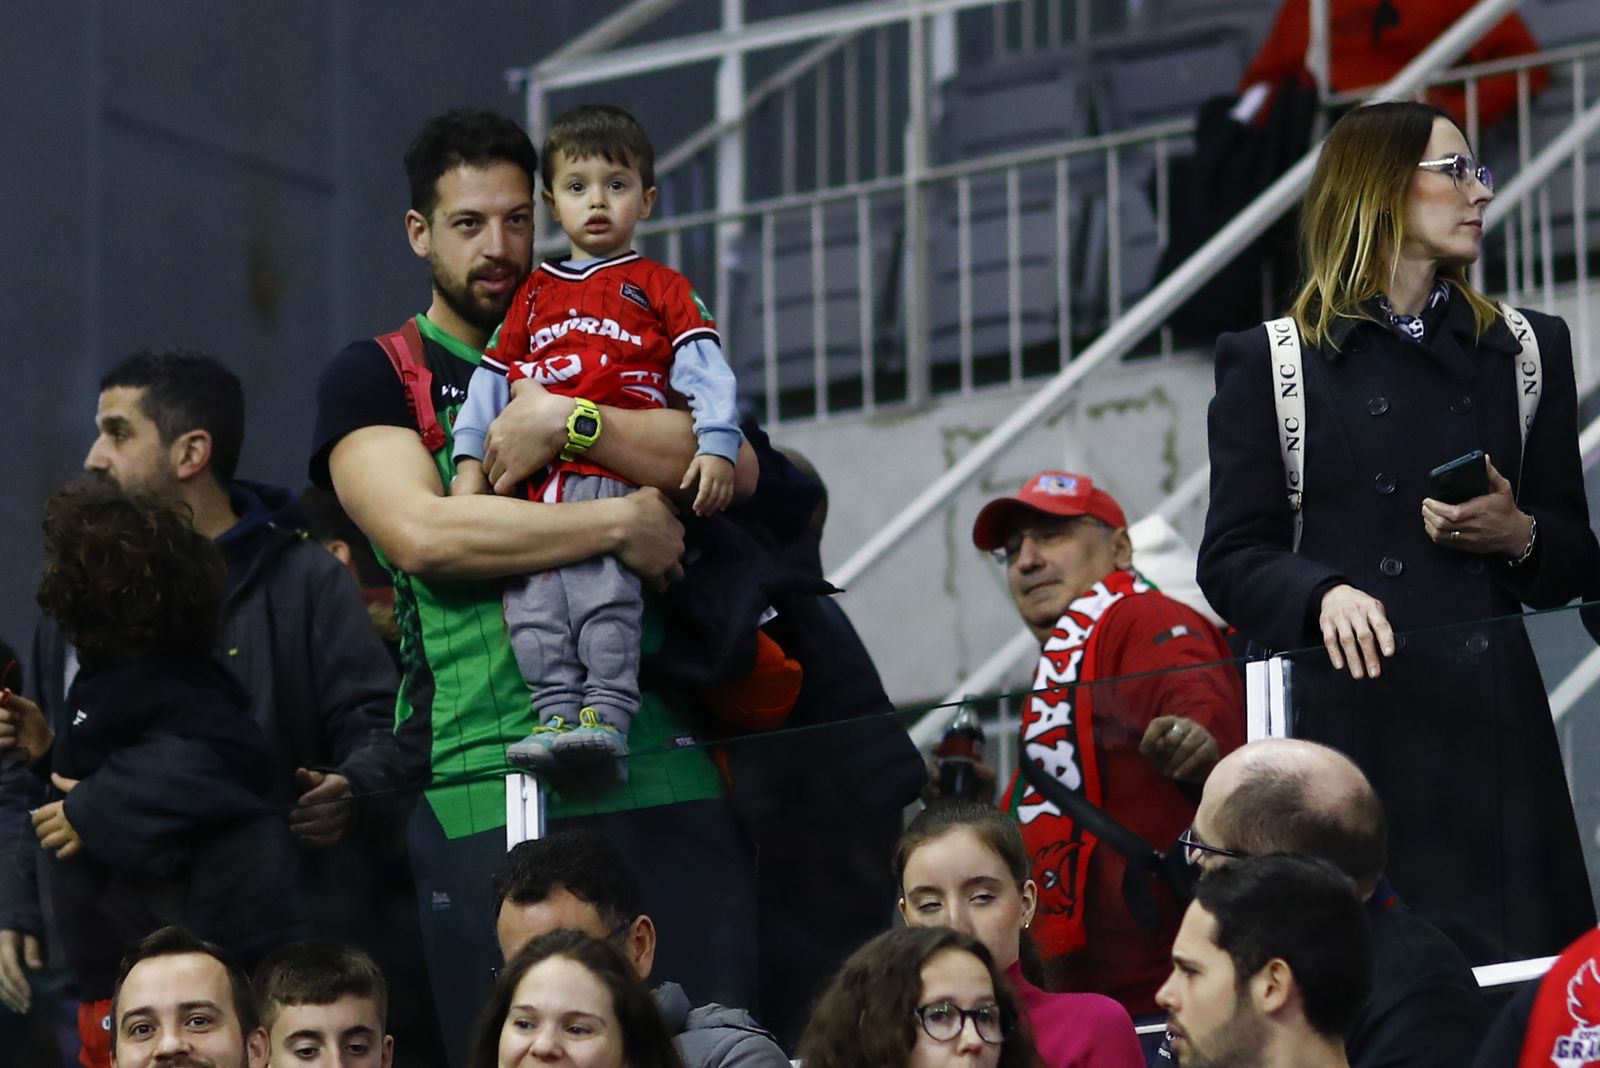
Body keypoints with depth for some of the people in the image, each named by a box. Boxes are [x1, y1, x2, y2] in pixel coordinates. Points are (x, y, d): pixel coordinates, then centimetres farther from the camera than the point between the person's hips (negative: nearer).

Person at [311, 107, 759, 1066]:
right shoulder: (377, 378, 10)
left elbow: (732, 467, 3)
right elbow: (421, 533, -9)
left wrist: (565, 421, -9)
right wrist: (623, 521, -9)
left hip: (658, 766, 3)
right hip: (484, 788, -3)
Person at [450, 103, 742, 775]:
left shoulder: (658, 287, 16)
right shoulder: (534, 293, 27)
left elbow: (703, 367, 5)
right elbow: (492, 376, 25)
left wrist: (716, 446, -9)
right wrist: (471, 459, 13)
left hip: (615, 472, -4)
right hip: (533, 476, 4)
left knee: (600, 574, -25)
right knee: (529, 588, -15)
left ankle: (607, 711, -30)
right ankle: (557, 709, -16)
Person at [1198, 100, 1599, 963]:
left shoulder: (1524, 351, 18)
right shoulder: (1272, 362, 8)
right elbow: (1232, 560, 2)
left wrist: (1518, 537, -3)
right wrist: (1324, 594, -17)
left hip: (1491, 724, 3)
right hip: (1352, 715, -3)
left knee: (1521, 969, -6)